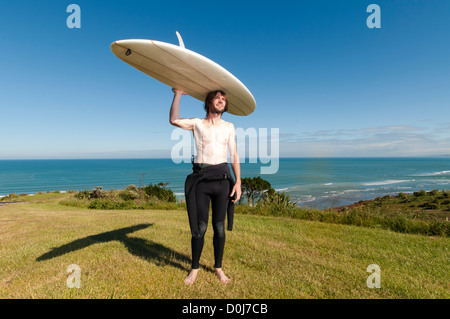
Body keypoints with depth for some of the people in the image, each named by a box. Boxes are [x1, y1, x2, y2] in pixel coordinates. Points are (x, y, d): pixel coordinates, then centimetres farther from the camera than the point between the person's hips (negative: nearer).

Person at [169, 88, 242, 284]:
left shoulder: (229, 126, 13)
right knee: (200, 227, 2)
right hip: (201, 178, -1)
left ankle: (218, 267, 25)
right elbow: (174, 120, -10)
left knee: (220, 227, 6)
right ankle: (195, 268, 23)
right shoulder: (197, 123, 8)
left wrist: (238, 182, 1)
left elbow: (234, 156, 9)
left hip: (222, 177, 2)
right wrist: (178, 94, -13)